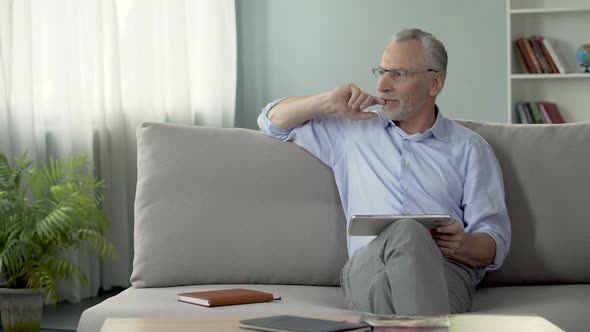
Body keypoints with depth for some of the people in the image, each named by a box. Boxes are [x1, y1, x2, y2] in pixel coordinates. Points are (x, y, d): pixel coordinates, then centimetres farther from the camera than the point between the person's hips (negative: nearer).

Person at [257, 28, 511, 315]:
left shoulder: (470, 148, 19)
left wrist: (463, 245, -13)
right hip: (367, 268, 1)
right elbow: (272, 120, 33)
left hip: (446, 270, -1)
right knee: (405, 232, -37)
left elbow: (495, 244, 12)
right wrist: (329, 102, 16)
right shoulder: (354, 132, 26)